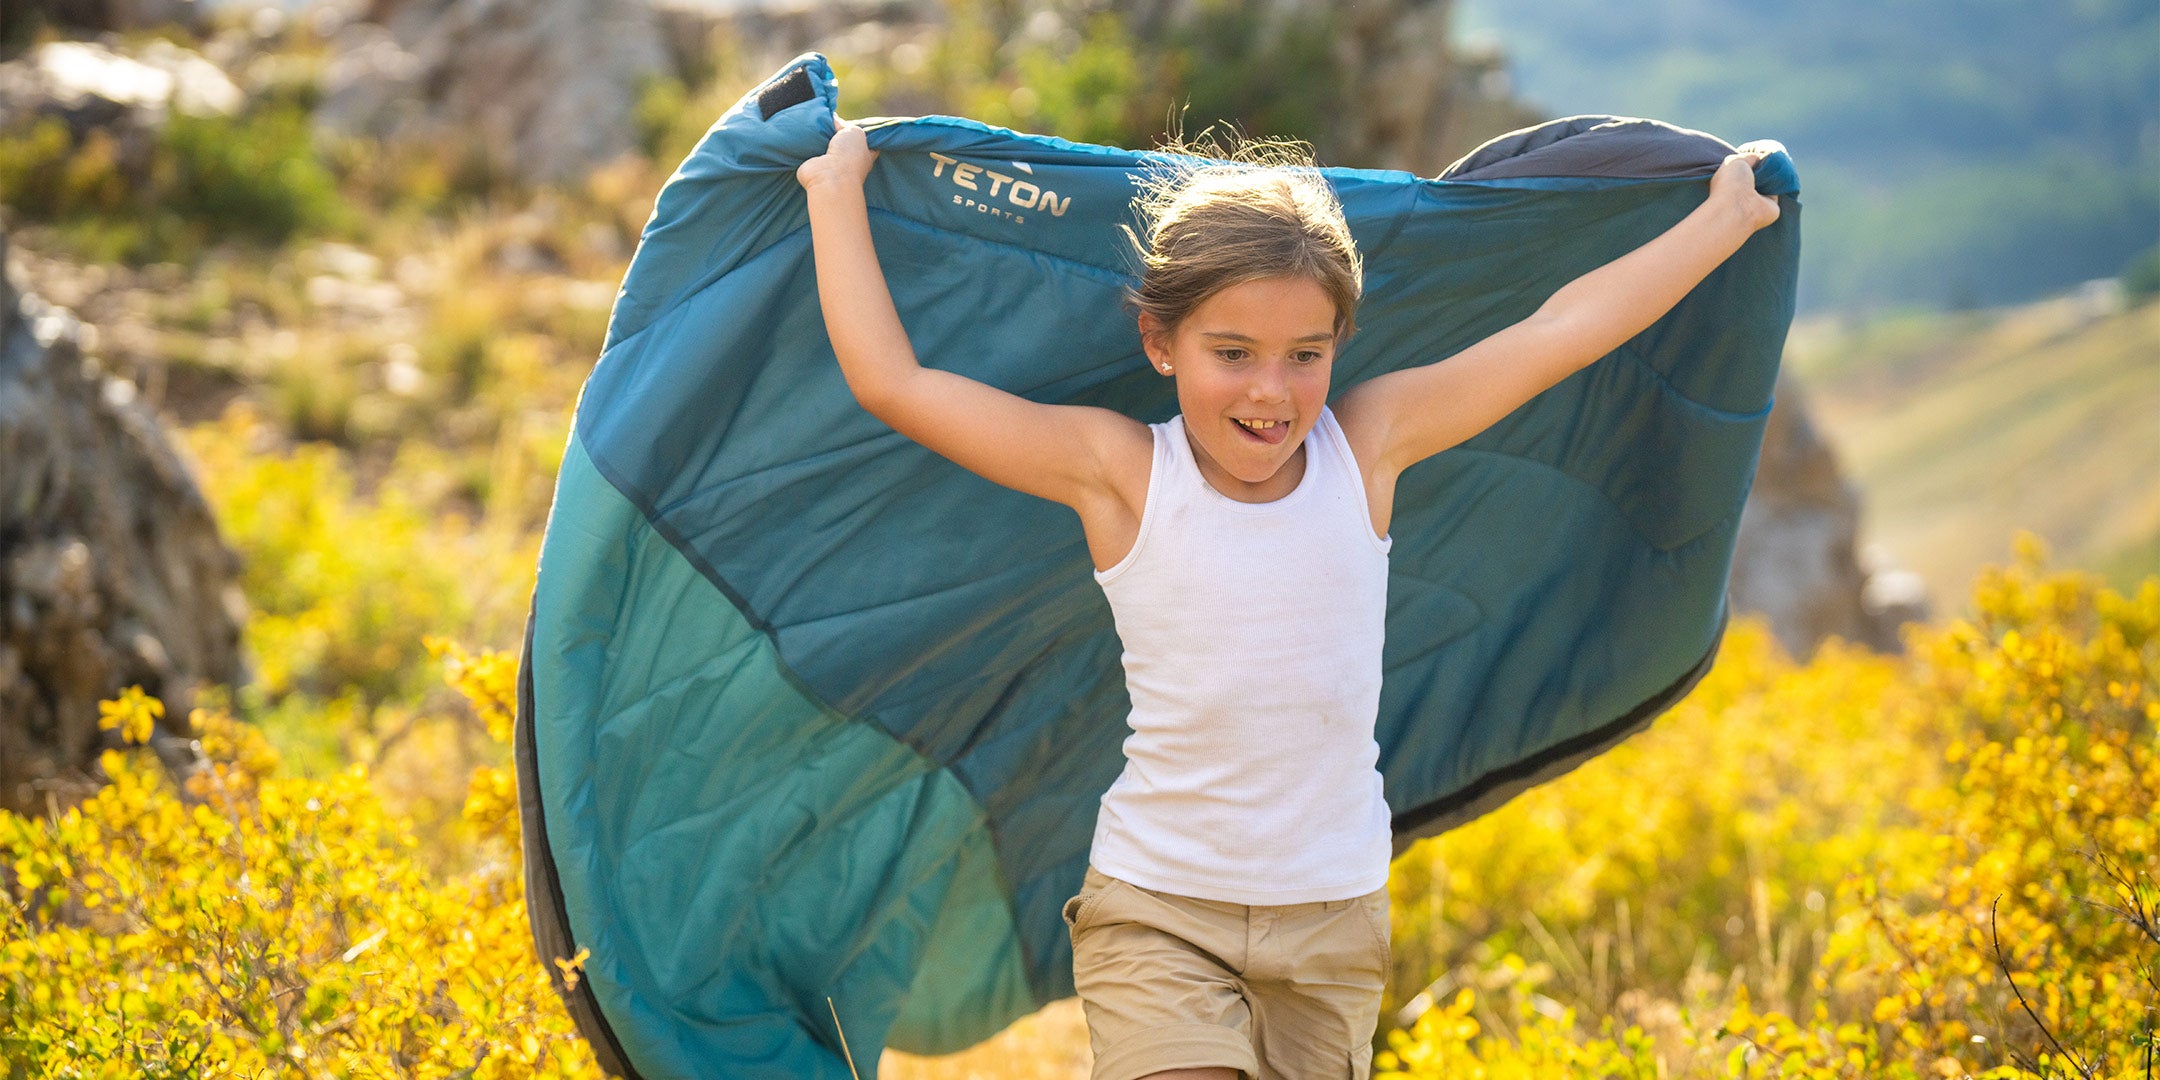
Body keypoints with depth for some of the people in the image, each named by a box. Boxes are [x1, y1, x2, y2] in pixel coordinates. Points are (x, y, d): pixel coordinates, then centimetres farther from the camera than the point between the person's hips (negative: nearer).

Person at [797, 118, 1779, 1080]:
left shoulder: (1368, 447, -3)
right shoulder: (1120, 475, -9)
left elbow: (1564, 328, 4)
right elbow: (888, 381, -10)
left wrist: (1725, 217, 11)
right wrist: (837, 191, -2)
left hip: (1335, 917, 3)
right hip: (1157, 911, -3)